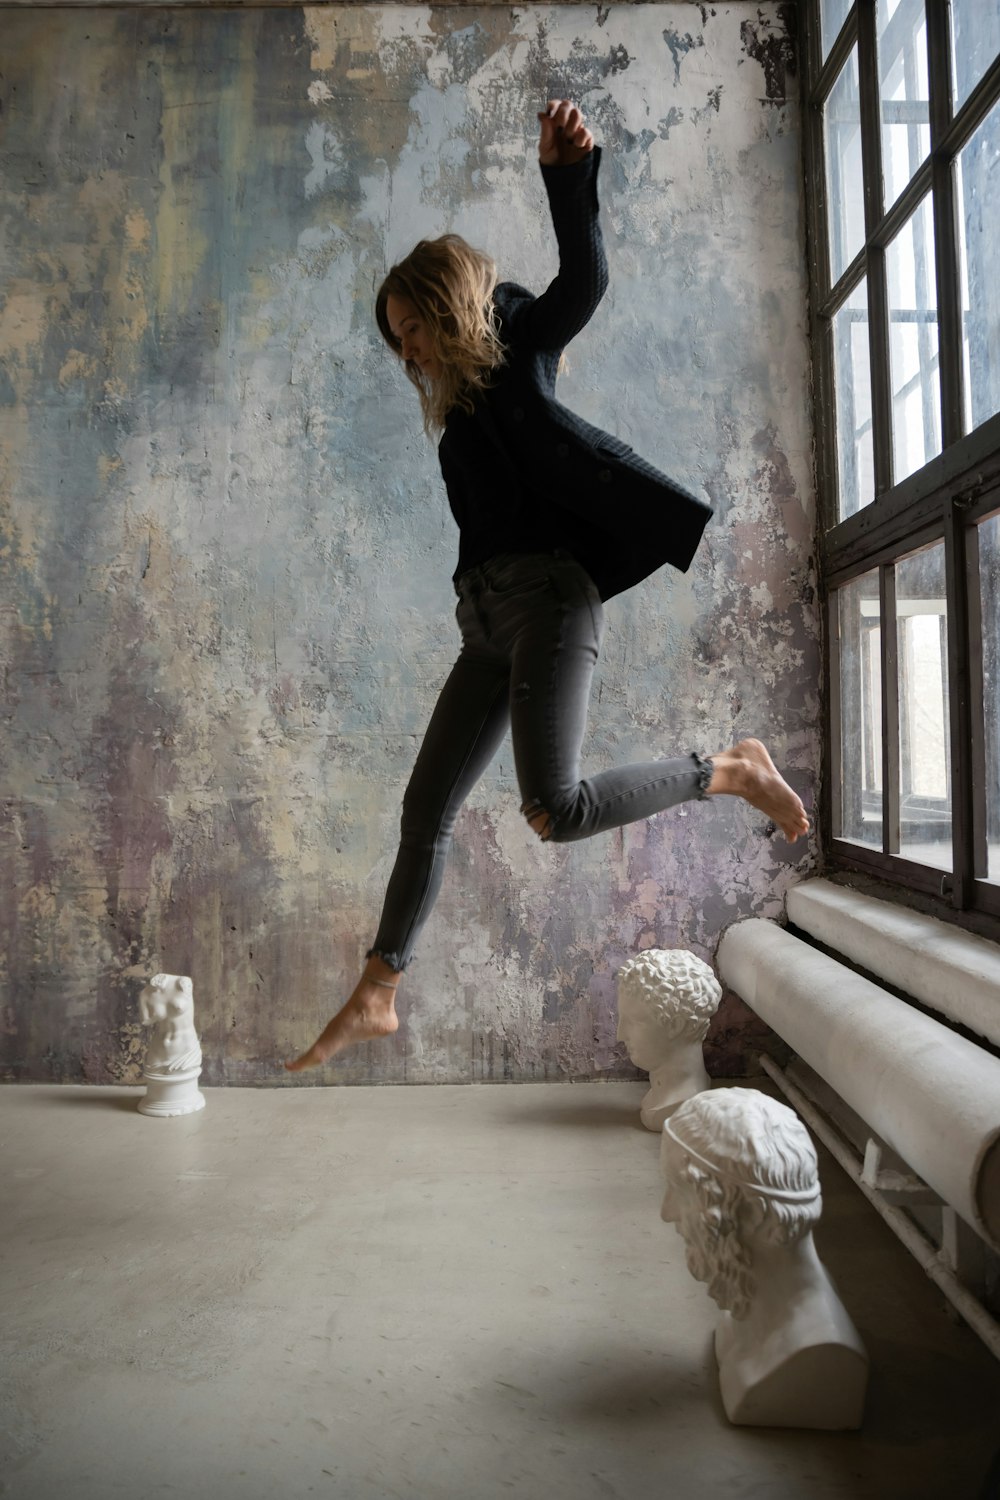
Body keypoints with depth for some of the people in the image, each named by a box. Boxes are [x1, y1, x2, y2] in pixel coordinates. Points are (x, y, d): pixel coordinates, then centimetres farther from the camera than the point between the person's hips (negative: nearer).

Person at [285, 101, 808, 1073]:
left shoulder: (518, 349, 4)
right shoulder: (462, 405, 24)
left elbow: (584, 281, -14)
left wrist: (566, 173, -28)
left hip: (547, 594, -8)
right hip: (488, 617, 8)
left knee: (554, 809, -23)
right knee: (426, 807, 7)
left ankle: (731, 770, -1)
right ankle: (375, 998, 17)